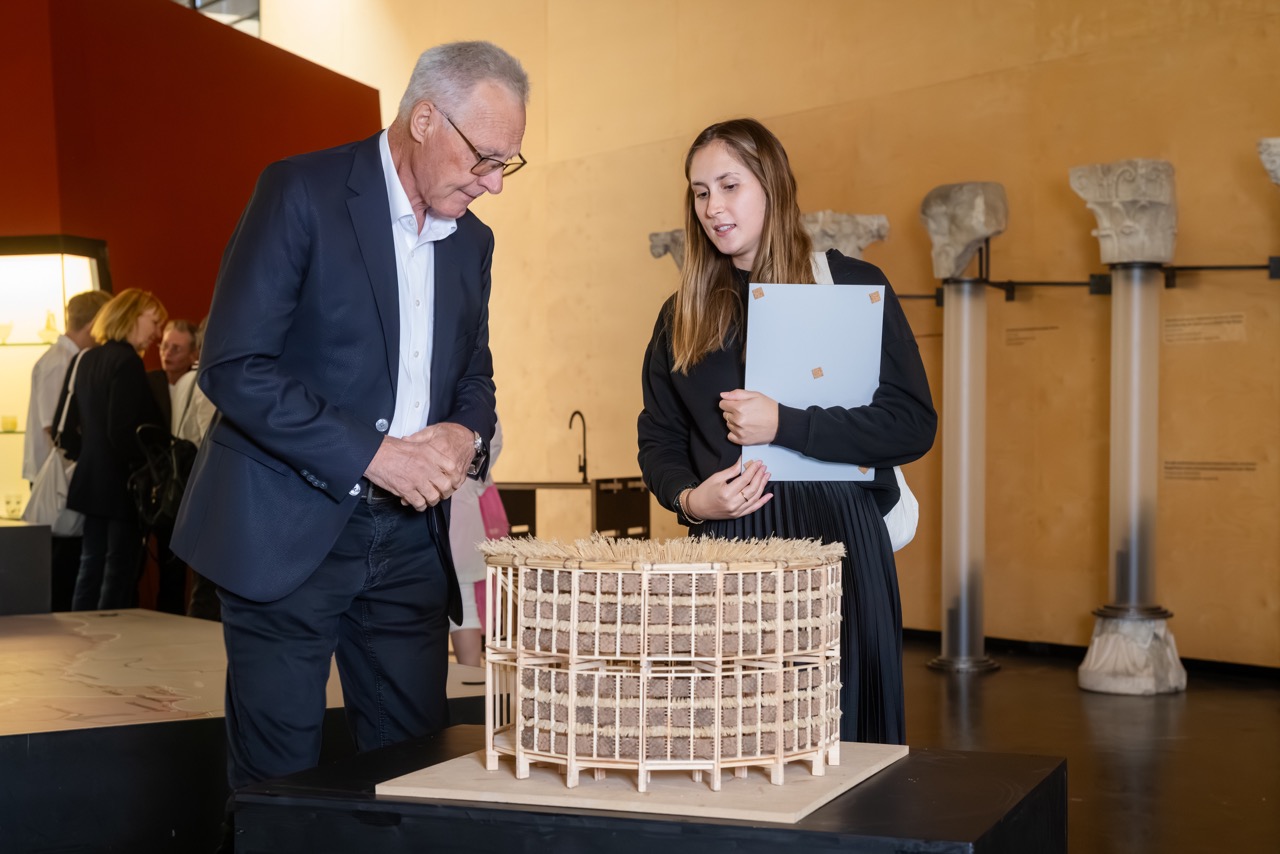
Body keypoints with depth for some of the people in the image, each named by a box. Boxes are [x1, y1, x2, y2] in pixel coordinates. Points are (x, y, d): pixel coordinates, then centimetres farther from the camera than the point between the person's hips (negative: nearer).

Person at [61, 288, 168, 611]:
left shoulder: (88, 359, 10)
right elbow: (121, 434, -21)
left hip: (92, 480, 9)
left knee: (91, 568, 14)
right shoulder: (128, 363, -15)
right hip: (122, 484, -8)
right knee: (119, 574, -2)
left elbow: (69, 422, 16)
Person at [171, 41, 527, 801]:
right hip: (289, 530, -5)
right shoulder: (302, 192, -10)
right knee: (283, 779, 2)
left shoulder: (472, 240, 10)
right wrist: (374, 455, -20)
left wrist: (466, 436, -6)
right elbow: (233, 366, -15)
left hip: (410, 537, 6)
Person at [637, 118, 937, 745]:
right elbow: (659, 441, 17)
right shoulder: (683, 316, 14)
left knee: (835, 731, 0)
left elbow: (913, 424, -7)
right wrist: (688, 499, -4)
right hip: (724, 550, 3)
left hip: (834, 538, -3)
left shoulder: (852, 287, 1)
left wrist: (784, 425, -16)